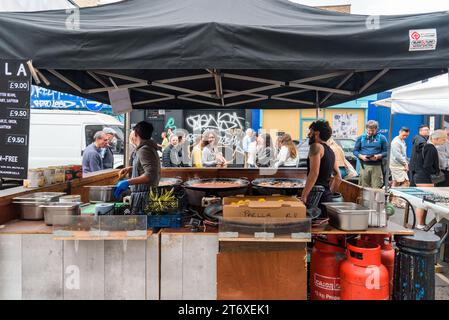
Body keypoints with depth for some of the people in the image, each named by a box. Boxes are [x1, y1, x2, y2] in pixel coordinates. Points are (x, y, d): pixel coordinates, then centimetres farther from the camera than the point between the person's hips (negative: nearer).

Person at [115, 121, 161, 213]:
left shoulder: (144, 150, -14)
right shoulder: (150, 148, 15)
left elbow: (150, 174, -26)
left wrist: (128, 182, -24)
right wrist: (130, 169, 20)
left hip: (143, 197, -10)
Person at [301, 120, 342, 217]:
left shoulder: (316, 146, -8)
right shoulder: (330, 151, 18)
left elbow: (314, 173, -20)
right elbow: (338, 178, 22)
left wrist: (304, 196, -20)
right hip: (327, 197, 9)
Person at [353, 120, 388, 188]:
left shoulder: (382, 138, 5)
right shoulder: (361, 138, 10)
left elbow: (386, 152, 4)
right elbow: (355, 151, 10)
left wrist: (378, 156, -14)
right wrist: (361, 156, -9)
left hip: (376, 166, -1)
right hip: (364, 166, 2)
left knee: (376, 188, -4)